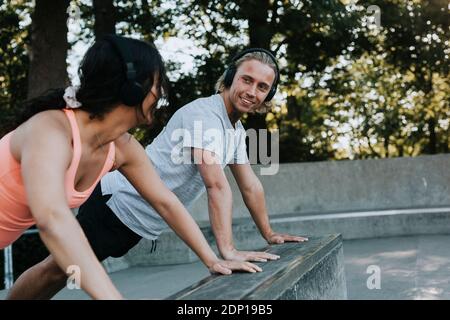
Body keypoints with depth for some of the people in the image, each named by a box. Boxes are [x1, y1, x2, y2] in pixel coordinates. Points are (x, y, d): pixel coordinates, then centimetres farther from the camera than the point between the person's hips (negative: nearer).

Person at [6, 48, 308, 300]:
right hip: (121, 201, -8)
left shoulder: (237, 130, 8)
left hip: (142, 222, 8)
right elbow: (217, 185, -30)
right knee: (57, 269, 1)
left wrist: (269, 234, 14)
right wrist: (228, 250, -34)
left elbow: (251, 185, 14)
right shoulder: (205, 113, -22)